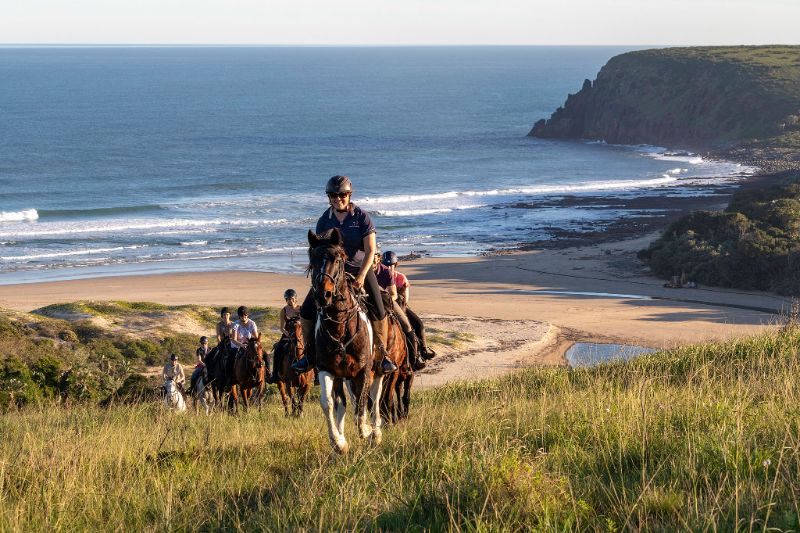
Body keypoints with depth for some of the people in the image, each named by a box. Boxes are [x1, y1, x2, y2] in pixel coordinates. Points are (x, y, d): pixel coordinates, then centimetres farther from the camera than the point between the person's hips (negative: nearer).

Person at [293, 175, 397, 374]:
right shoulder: (324, 221, 0)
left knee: (378, 312, -14)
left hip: (360, 269, -2)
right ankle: (310, 355, 8)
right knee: (307, 311, -6)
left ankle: (383, 355, 4)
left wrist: (361, 276, -22)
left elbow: (370, 251, -11)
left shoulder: (362, 217, -9)